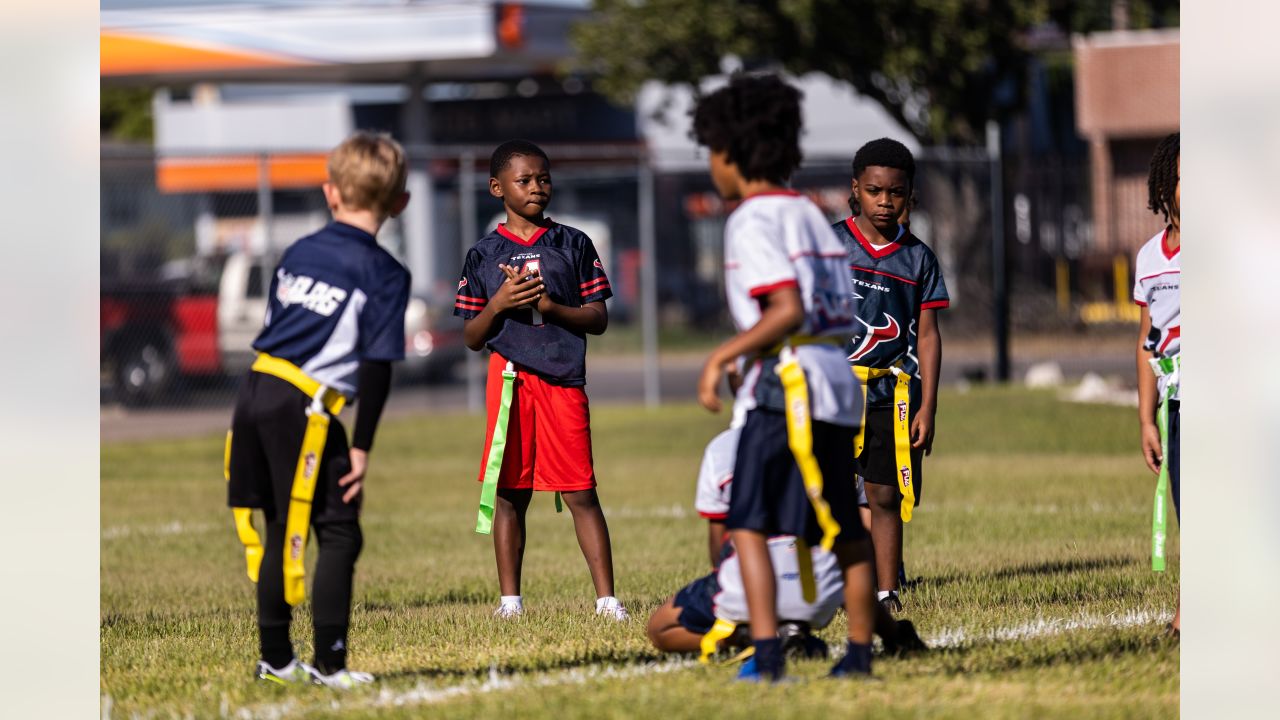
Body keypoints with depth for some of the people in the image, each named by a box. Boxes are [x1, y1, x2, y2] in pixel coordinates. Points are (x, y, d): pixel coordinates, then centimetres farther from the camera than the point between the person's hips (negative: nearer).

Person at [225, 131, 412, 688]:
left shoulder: (298, 253, 15)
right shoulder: (384, 274, -3)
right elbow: (378, 365, -7)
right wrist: (362, 446, -4)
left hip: (256, 391, 7)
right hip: (305, 410, -7)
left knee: (282, 530, 16)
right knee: (338, 533, 1)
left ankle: (275, 658, 20)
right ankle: (329, 662, -4)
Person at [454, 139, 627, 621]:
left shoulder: (574, 245, 7)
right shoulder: (484, 255, 8)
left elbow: (598, 319, 5)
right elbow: (472, 338, 9)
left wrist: (552, 307, -11)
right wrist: (498, 304, -10)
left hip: (563, 378, -1)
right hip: (509, 377, 1)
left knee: (580, 492, -4)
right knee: (511, 493, 4)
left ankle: (606, 598, -3)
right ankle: (510, 599, 10)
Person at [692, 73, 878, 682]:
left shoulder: (753, 220, -7)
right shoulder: (810, 213, 18)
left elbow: (787, 311, -18)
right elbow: (848, 312, 15)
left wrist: (722, 356, -14)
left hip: (788, 381, -9)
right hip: (840, 380, 9)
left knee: (748, 523, -8)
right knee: (844, 529, 12)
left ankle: (766, 654, -19)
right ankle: (859, 655, 16)